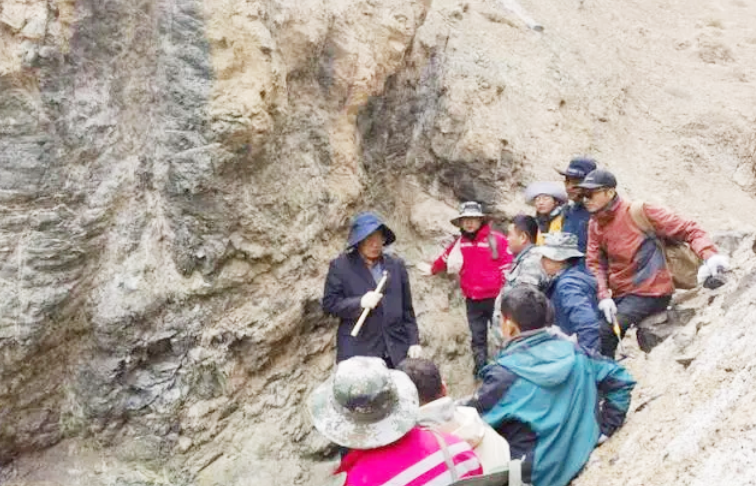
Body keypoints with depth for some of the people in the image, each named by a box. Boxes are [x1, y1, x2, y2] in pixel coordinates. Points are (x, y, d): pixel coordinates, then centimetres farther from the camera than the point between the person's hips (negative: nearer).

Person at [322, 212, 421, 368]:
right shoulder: (341, 266, 1)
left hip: (396, 351, 3)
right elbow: (329, 303, -2)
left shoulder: (397, 265, 12)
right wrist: (360, 303, -17)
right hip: (358, 352, -3)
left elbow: (407, 308, 14)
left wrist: (413, 341, 8)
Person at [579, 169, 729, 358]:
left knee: (606, 332, -21)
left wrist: (709, 255, -29)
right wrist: (604, 296, -14)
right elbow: (594, 262, 1)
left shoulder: (638, 213, -14)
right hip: (619, 294, 7)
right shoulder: (595, 224, 5)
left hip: (649, 293, -6)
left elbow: (688, 229, -13)